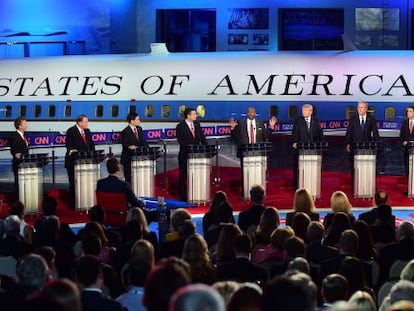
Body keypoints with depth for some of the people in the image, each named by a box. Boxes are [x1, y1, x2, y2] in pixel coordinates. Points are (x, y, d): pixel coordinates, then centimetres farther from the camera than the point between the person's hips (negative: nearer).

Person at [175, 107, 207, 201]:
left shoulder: (197, 124, 9)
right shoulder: (180, 126, -8)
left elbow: (202, 137, 9)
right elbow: (181, 141, -15)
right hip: (185, 155, -5)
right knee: (183, 176, 4)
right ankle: (183, 197, 11)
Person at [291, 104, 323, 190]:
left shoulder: (316, 121, 9)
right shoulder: (298, 120, 3)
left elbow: (319, 133, 10)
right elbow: (295, 132, -4)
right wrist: (294, 142, -19)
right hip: (300, 147, -2)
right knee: (298, 168, -1)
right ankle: (297, 187, 5)